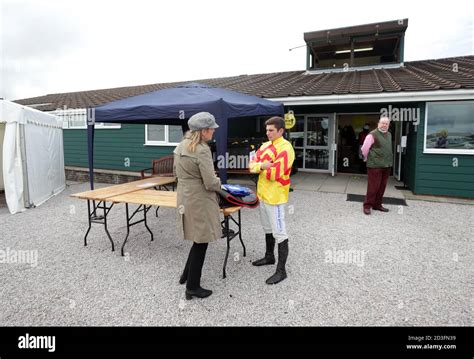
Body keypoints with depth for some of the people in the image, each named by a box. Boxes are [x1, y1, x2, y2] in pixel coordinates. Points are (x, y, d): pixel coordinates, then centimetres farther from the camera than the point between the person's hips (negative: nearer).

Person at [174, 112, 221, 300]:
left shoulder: (181, 146, 7)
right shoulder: (202, 150, -21)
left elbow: (177, 173, 17)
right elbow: (211, 183, -22)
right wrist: (219, 183, -1)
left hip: (185, 198, 9)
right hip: (199, 201, -9)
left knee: (198, 240, 23)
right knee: (201, 242, 6)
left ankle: (187, 275, 36)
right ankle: (192, 287, 19)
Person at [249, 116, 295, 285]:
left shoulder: (285, 148, -16)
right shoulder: (265, 146, 11)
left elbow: (275, 173, -23)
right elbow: (252, 164, 5)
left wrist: (260, 167, -7)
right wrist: (262, 166, -15)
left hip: (275, 196, -9)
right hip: (263, 194, 9)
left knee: (279, 233, -1)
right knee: (267, 229, 22)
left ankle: (281, 270, 7)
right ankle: (269, 256, 40)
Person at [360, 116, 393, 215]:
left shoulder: (389, 135, 14)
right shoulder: (372, 135, -10)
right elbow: (364, 149, -7)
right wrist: (367, 159, 4)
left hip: (386, 166, 7)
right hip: (375, 166, -7)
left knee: (382, 187, 11)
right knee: (373, 187, -5)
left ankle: (377, 204, 23)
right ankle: (367, 206, 5)